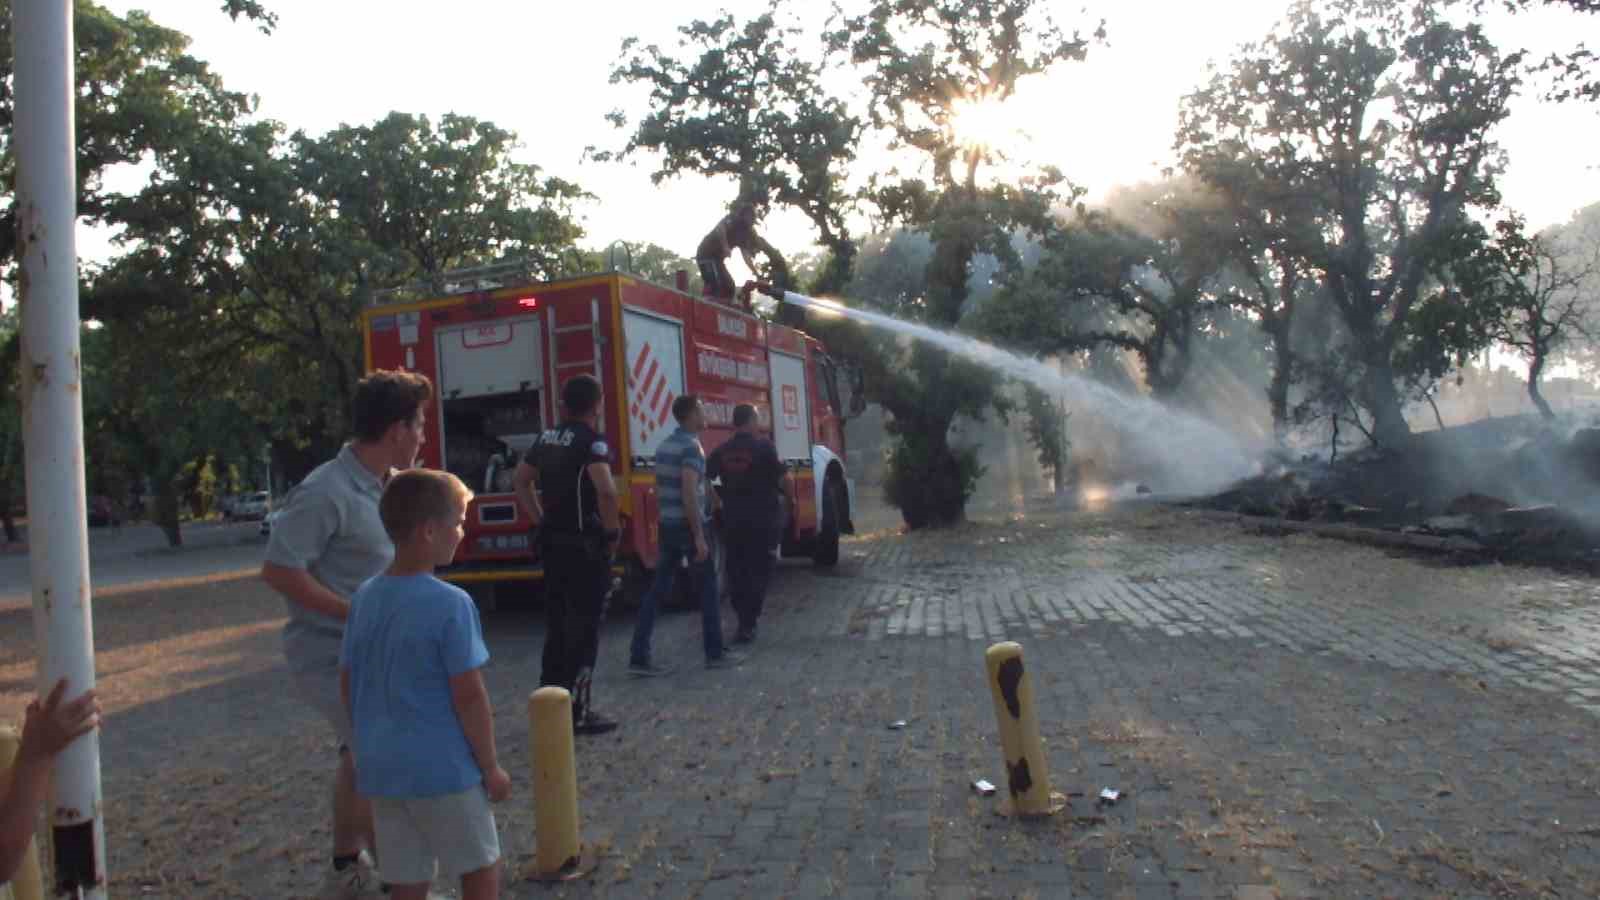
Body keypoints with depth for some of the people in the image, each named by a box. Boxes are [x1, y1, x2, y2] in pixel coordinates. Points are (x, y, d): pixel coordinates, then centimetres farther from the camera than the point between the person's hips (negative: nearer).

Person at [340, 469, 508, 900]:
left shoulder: (364, 598, 2)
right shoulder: (450, 603, -18)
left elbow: (347, 685, 10)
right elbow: (469, 696, -16)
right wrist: (490, 766, -6)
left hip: (381, 769, 6)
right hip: (443, 768, -6)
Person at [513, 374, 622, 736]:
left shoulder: (547, 437, 10)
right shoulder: (591, 440, -14)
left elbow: (520, 480, 21)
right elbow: (605, 490, -29)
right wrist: (613, 531, -15)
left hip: (552, 540, 8)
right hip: (584, 544, -8)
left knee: (557, 624, 16)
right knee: (584, 626, 0)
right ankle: (577, 711, 3)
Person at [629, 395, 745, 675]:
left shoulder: (665, 445, 13)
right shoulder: (691, 446, -15)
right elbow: (689, 494, -22)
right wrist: (699, 537, -21)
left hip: (667, 526, 8)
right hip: (688, 526, -8)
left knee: (658, 590, 6)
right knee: (707, 589, 6)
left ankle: (639, 658, 4)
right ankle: (715, 653, 15)